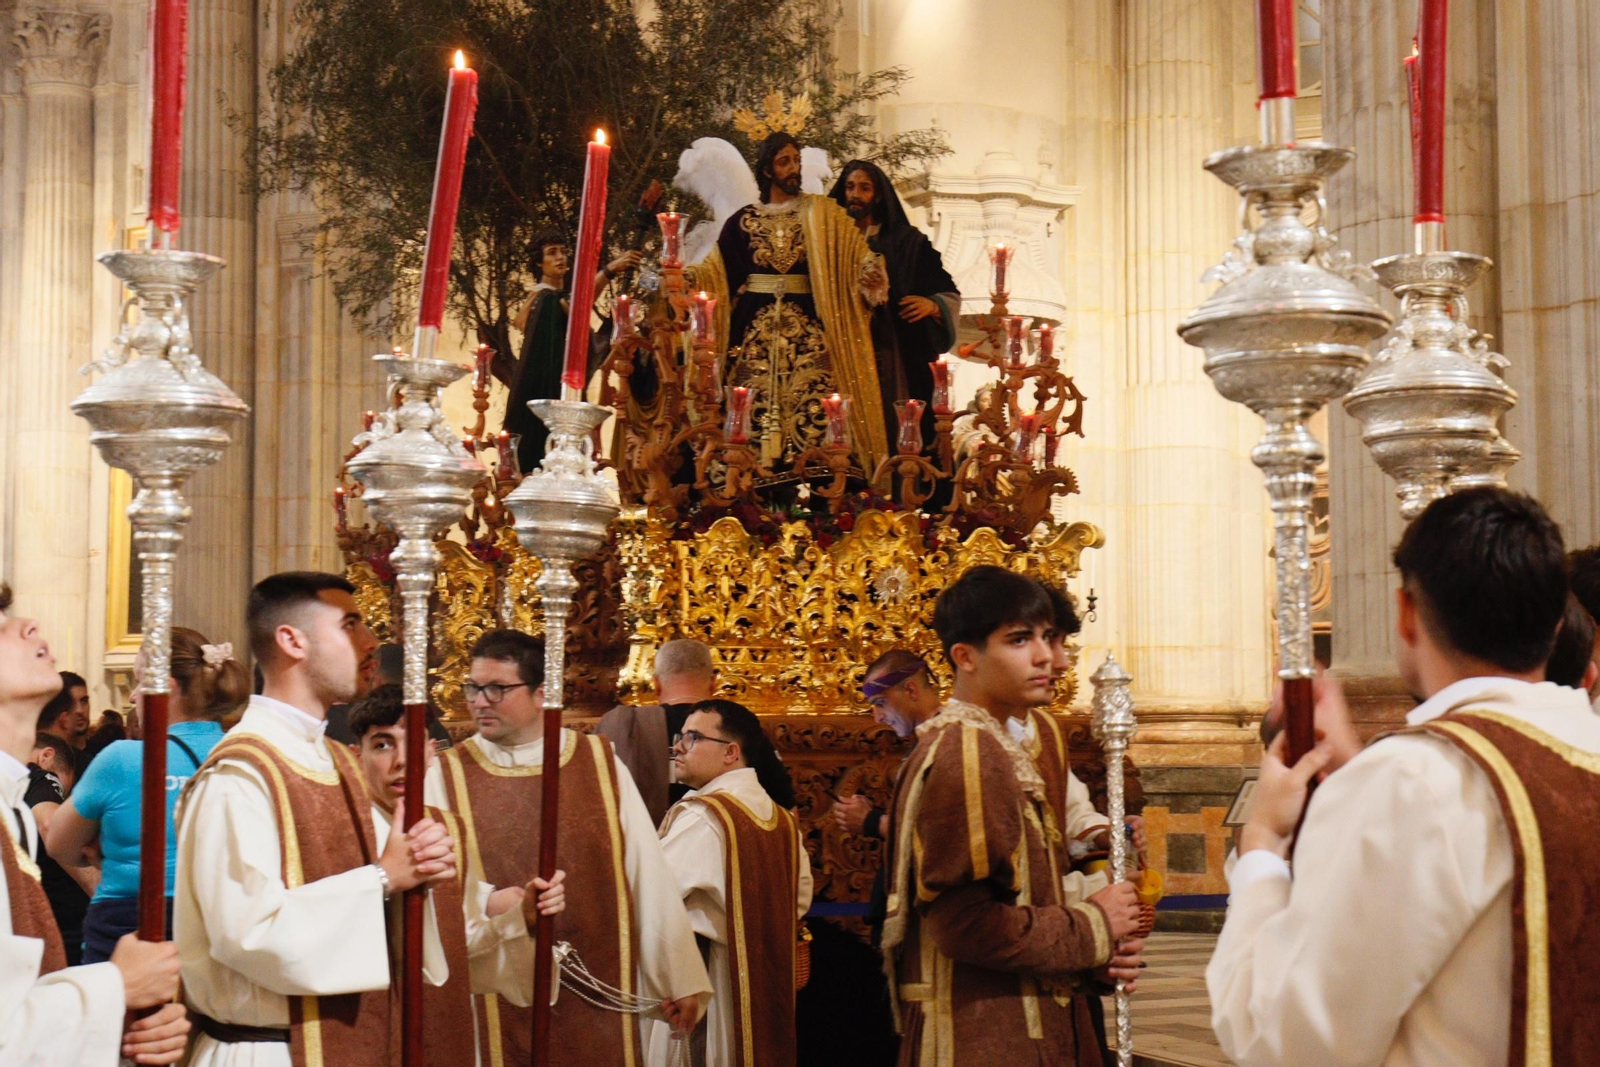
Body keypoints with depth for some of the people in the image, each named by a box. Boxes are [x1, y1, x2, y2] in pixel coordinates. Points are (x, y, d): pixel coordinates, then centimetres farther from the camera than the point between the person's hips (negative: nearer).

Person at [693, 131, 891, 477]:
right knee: (756, 400, -6)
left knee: (811, 402, -13)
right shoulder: (744, 219, 13)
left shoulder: (821, 214, 9)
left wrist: (871, 273, -21)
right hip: (756, 326, 1)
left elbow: (857, 257, 0)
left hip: (807, 327, -1)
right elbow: (715, 270, 13)